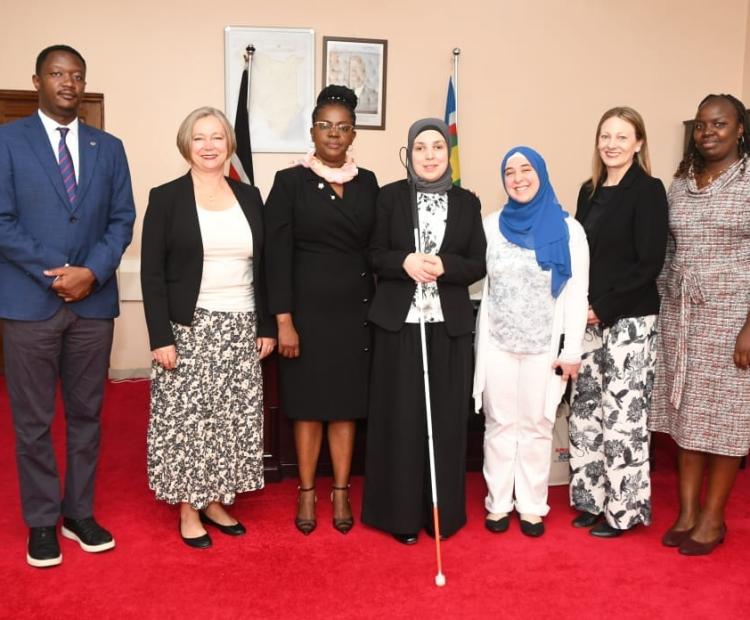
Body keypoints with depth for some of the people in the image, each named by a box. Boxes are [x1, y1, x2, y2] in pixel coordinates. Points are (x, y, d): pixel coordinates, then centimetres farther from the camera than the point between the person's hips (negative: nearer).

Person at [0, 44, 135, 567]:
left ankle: (80, 513, 24)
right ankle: (42, 523, 19)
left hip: (94, 301, 3)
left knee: (87, 414, 11)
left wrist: (91, 272, -10)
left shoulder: (109, 148, 10)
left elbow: (122, 220, 6)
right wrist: (55, 274, -12)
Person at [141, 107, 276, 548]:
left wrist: (267, 326, 6)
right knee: (187, 419, 2)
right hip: (189, 330, -4)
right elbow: (152, 273, -6)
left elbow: (262, 267, 11)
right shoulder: (166, 198, -3)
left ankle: (215, 501, 25)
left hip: (240, 329, 4)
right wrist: (161, 337, -13)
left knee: (234, 419, 9)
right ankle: (189, 509, 17)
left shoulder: (249, 197, 8)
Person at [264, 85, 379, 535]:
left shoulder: (367, 183, 7)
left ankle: (341, 493, 21)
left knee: (347, 404, 8)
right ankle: (307, 493, 20)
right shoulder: (290, 182, -2)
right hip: (308, 308, -2)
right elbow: (278, 255, -6)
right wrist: (283, 320, -12)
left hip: (355, 308, 3)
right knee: (308, 403, 6)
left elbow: (376, 248, 8)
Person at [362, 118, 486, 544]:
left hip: (451, 325, 2)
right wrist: (404, 262, -18)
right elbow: (375, 255, 2)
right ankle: (401, 513, 14)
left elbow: (479, 265, 4)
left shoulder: (467, 202, 8)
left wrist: (444, 265, -15)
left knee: (446, 420, 5)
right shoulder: (390, 196, 4)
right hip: (399, 323, -1)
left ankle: (444, 512, 18)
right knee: (401, 418, 2)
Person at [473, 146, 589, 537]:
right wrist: (479, 339, 1)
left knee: (536, 426, 7)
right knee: (499, 425, 8)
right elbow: (480, 282, 5)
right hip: (497, 344, 2)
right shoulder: (491, 225, 4)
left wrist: (571, 350, -7)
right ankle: (498, 503, 19)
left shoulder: (567, 229, -3)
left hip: (544, 347, -1)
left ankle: (531, 506, 18)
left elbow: (577, 294, -4)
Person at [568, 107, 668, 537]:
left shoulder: (648, 190, -7)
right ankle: (592, 498, 23)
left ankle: (623, 507, 13)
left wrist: (603, 306, -15)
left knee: (622, 412, -1)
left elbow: (649, 262, -13)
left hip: (629, 319, -6)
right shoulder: (590, 191, 11)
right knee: (587, 407, 10)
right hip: (588, 318, 6)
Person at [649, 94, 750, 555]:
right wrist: (663, 309, 8)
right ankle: (687, 510, 20)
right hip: (680, 314, 5)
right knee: (685, 413, 9)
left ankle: (713, 518, 16)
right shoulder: (680, 184, 9)